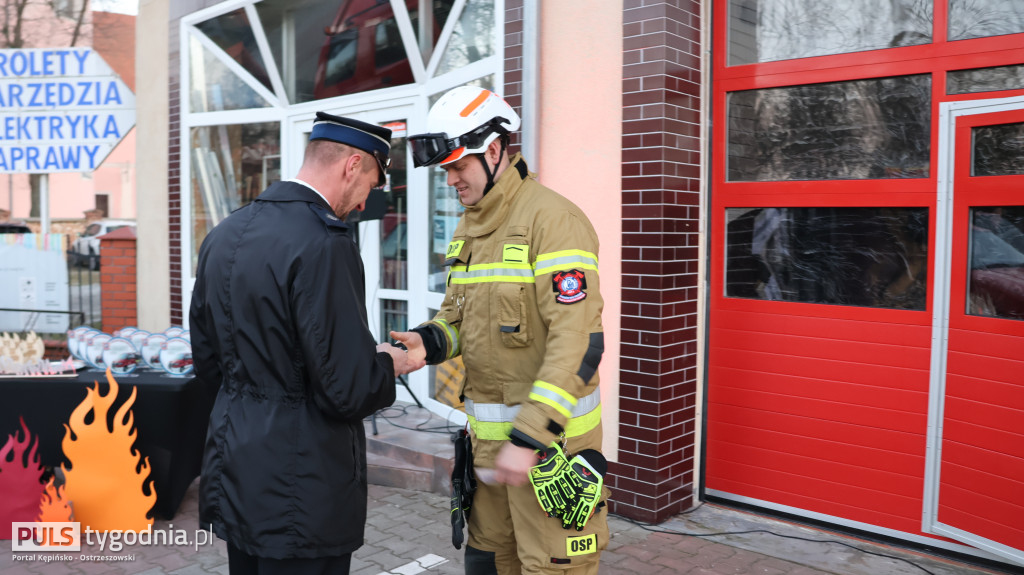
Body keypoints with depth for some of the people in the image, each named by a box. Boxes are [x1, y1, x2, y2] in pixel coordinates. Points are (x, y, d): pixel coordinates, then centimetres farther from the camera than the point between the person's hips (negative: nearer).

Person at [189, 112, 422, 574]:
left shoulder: (223, 235, 4)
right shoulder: (323, 246, -22)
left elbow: (209, 363, 11)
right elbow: (348, 390, -22)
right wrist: (387, 364, -2)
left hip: (234, 475, 8)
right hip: (299, 489, -8)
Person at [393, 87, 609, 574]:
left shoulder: (553, 219, -16)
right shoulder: (467, 228, 12)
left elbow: (577, 343, -23)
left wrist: (529, 437, -26)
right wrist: (427, 341, -6)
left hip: (548, 431, -8)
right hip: (488, 431, 8)